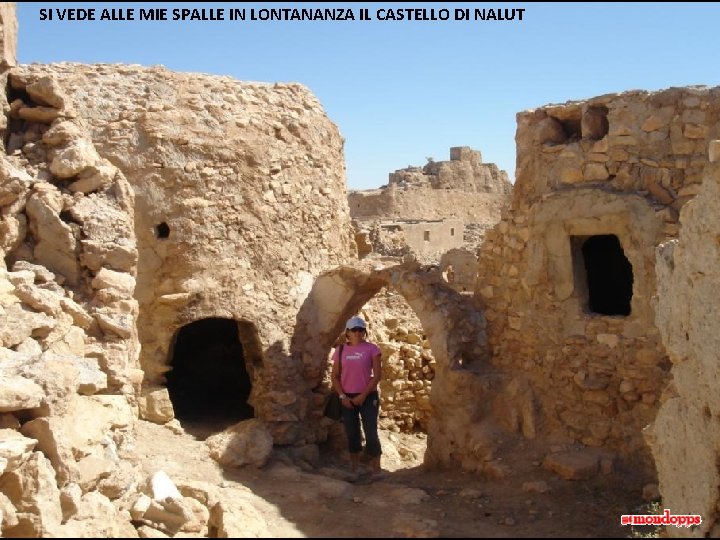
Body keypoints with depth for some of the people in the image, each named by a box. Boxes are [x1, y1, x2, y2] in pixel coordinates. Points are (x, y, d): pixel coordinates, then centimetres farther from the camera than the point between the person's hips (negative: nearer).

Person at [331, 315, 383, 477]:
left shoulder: (372, 349, -5)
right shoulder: (340, 350, 3)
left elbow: (377, 375, -8)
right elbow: (335, 376, 5)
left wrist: (363, 395, -12)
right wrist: (342, 396, -6)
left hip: (368, 396, -3)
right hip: (347, 398, 3)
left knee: (371, 432, -3)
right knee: (352, 433, 10)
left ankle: (376, 469, 5)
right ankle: (354, 468, 22)